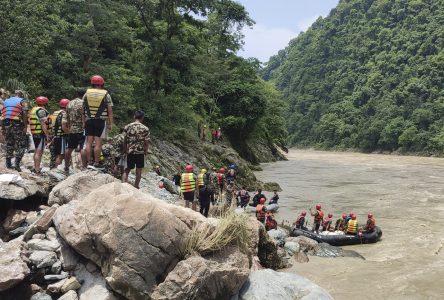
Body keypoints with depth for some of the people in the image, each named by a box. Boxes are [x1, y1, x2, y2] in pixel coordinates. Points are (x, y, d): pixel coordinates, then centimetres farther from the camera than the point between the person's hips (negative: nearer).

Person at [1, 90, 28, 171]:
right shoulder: (22, 101, 3)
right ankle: (17, 164, -9)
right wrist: (25, 126, -9)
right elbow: (24, 114, -9)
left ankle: (8, 164, 18)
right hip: (17, 125, -5)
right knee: (20, 145, 2)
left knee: (9, 145, 16)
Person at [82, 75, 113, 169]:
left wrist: (83, 122, 14)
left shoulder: (86, 94, 7)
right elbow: (110, 111, -4)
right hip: (100, 121, -3)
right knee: (98, 143, -2)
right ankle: (96, 163, 0)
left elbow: (83, 109, 8)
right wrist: (110, 124, -1)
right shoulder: (106, 95, -1)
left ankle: (89, 162, 10)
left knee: (89, 142, 7)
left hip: (89, 121, 3)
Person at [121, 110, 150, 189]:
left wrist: (125, 150, 13)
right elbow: (146, 143, -5)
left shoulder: (127, 127, -2)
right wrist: (145, 152, 9)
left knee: (127, 169, 18)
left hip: (129, 152, 2)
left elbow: (124, 140, 2)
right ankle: (136, 186, 18)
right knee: (139, 170, 12)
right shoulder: (145, 129, -8)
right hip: (140, 152, -2)